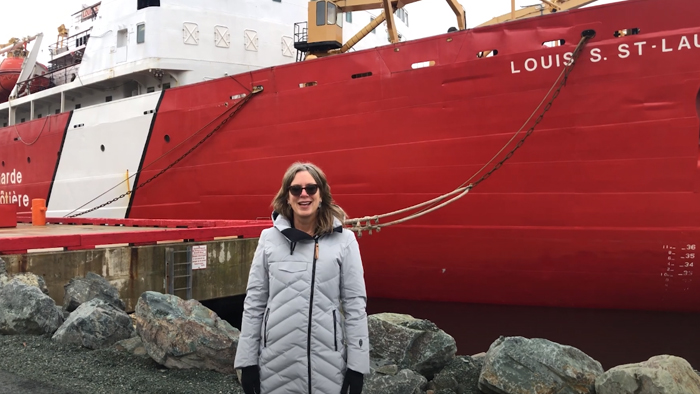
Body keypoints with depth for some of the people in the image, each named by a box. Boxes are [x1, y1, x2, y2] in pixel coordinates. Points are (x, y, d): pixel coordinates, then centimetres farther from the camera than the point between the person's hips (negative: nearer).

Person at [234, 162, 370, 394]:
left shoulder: (344, 240, -1)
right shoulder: (269, 238, 3)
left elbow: (355, 304, -1)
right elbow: (254, 302, 5)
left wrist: (357, 364, -4)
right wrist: (247, 360, 3)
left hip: (326, 362, -1)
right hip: (276, 362, 1)